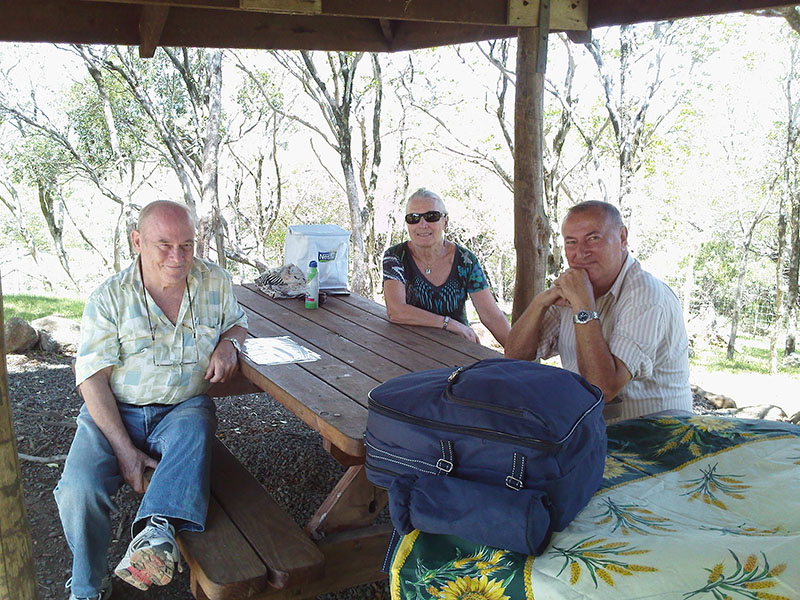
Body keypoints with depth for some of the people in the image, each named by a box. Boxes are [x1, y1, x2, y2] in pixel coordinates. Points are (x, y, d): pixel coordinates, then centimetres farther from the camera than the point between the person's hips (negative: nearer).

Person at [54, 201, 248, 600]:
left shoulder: (215, 282, 2)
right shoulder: (109, 297, -6)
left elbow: (237, 323, 21)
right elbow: (93, 379, -10)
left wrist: (228, 343, -7)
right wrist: (124, 450, -20)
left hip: (183, 407, 1)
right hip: (114, 412, -1)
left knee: (193, 430, -36)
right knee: (78, 490, -25)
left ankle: (156, 530, -49)